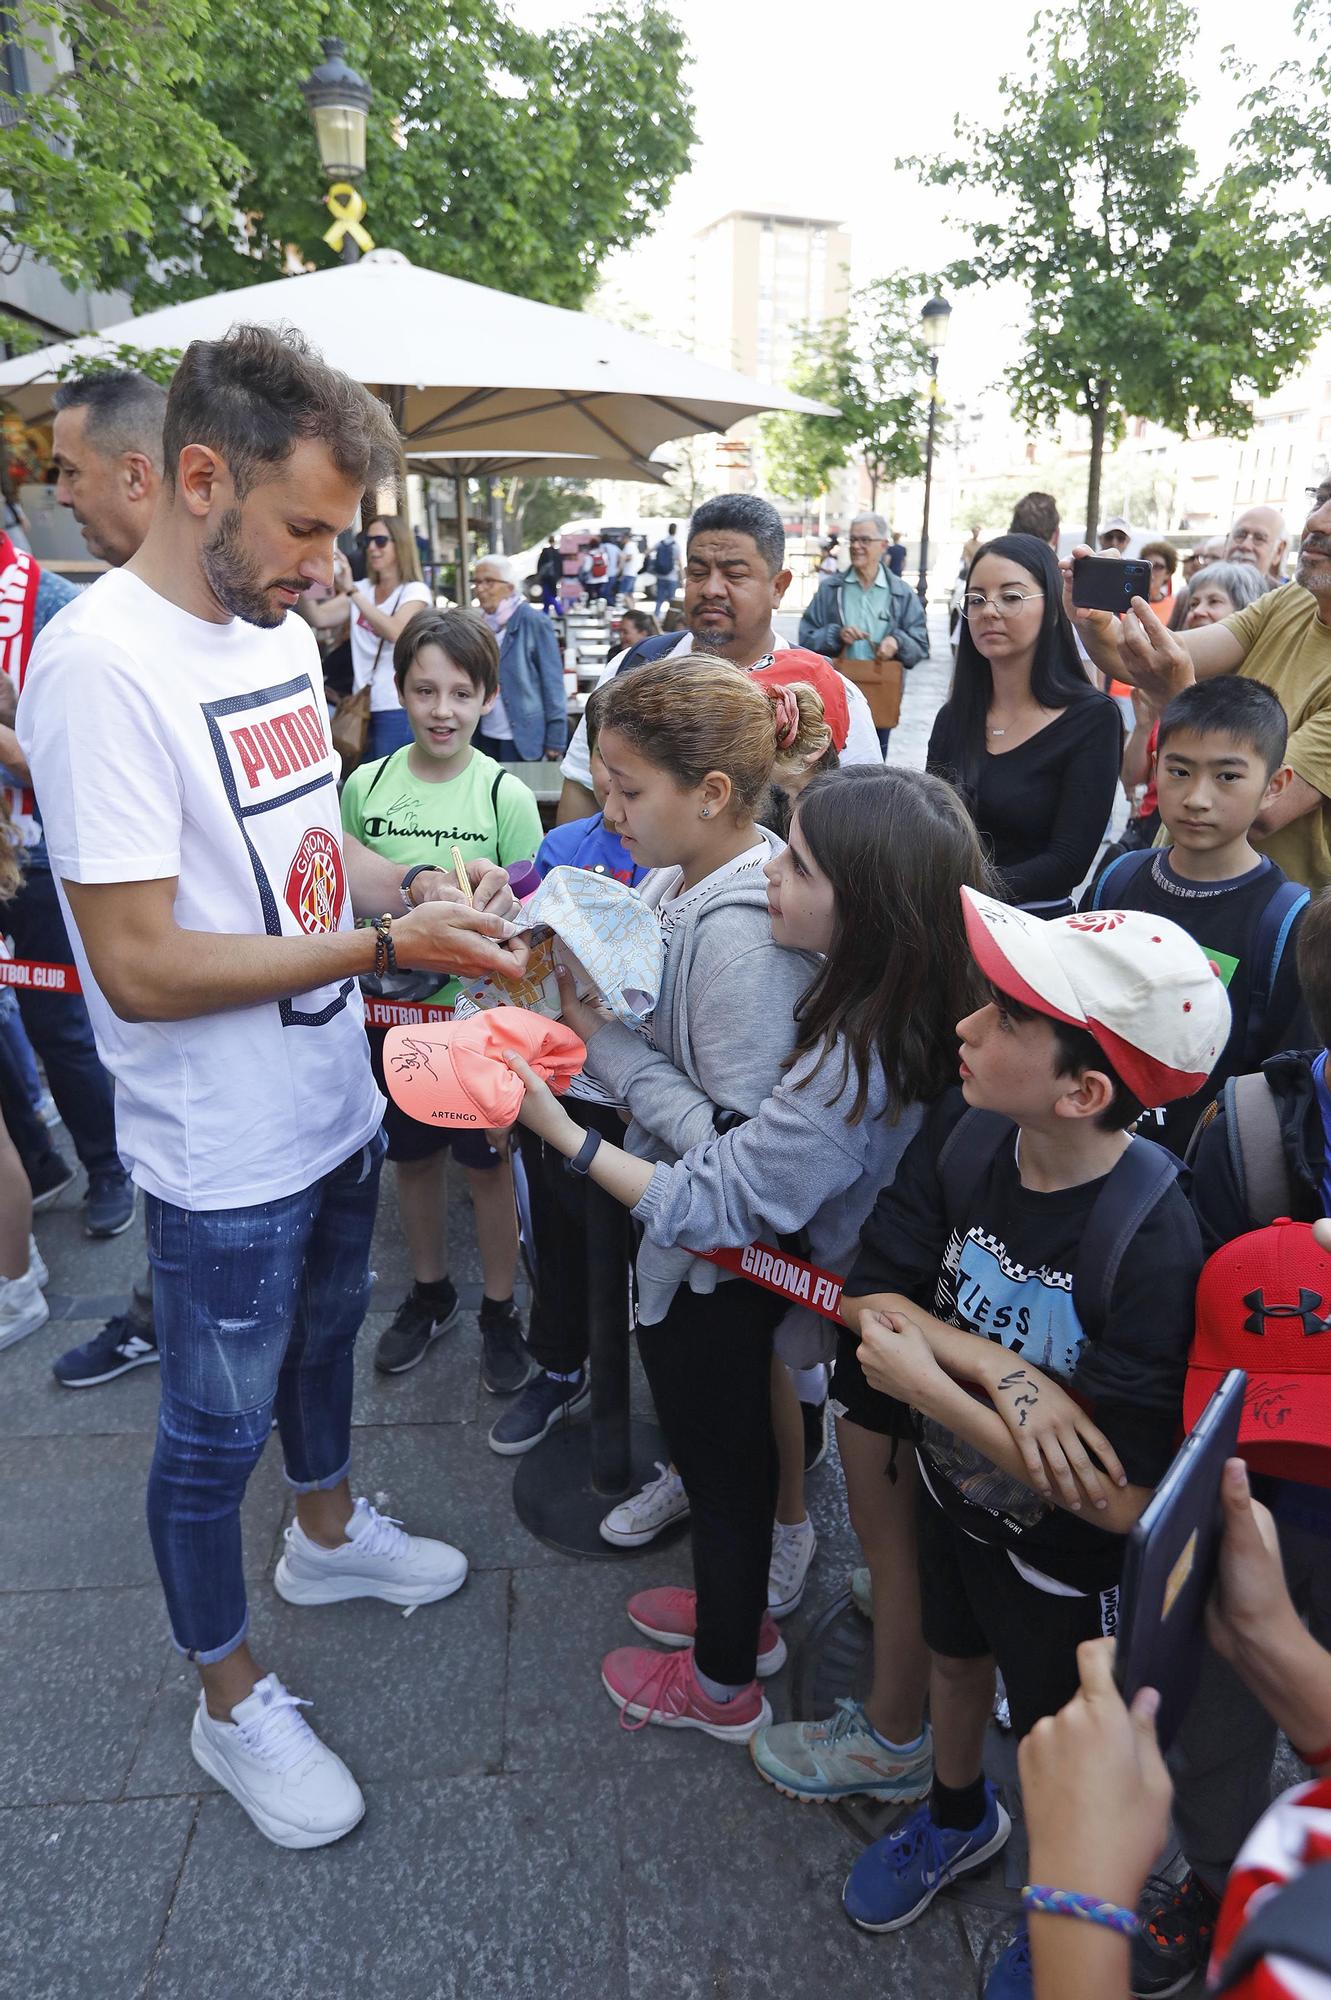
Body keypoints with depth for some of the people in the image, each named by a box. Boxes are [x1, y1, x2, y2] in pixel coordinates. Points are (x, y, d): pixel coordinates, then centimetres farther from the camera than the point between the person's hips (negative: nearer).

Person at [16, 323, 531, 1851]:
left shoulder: (278, 627, 3)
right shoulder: (100, 663, -24)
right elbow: (138, 966, -26)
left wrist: (430, 897, -4)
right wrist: (384, 945, -25)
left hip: (335, 1103, 8)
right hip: (224, 1151, -8)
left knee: (323, 1337, 28)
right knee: (214, 1427, 13)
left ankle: (326, 1534, 56)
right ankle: (231, 1703, 37)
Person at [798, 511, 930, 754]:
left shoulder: (902, 594, 5)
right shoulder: (830, 589, 4)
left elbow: (921, 645, 3)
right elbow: (806, 637, 2)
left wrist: (898, 642, -18)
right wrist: (836, 635, -16)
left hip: (880, 699, 1)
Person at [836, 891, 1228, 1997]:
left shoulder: (1154, 1244, -37)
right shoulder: (963, 1128, -21)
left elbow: (1117, 1499, -32)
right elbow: (875, 1296, -15)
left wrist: (929, 1380, -30)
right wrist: (1008, 1376, -32)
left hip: (1066, 1553, -5)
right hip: (953, 1485, 5)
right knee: (955, 1655, 31)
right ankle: (959, 1816, 64)